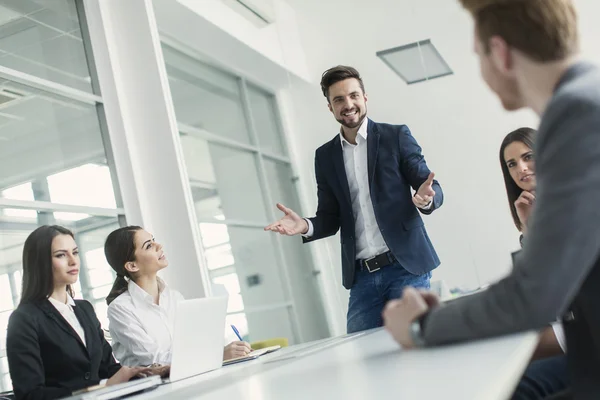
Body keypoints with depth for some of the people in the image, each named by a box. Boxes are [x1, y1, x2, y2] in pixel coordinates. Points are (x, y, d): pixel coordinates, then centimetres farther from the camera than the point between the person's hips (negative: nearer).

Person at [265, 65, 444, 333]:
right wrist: (306, 226, -9)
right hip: (362, 275, 3)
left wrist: (425, 198, -24)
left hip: (405, 265, -2)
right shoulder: (325, 156, 11)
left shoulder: (396, 136, 3)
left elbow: (432, 188, 0)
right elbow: (330, 218, 13)